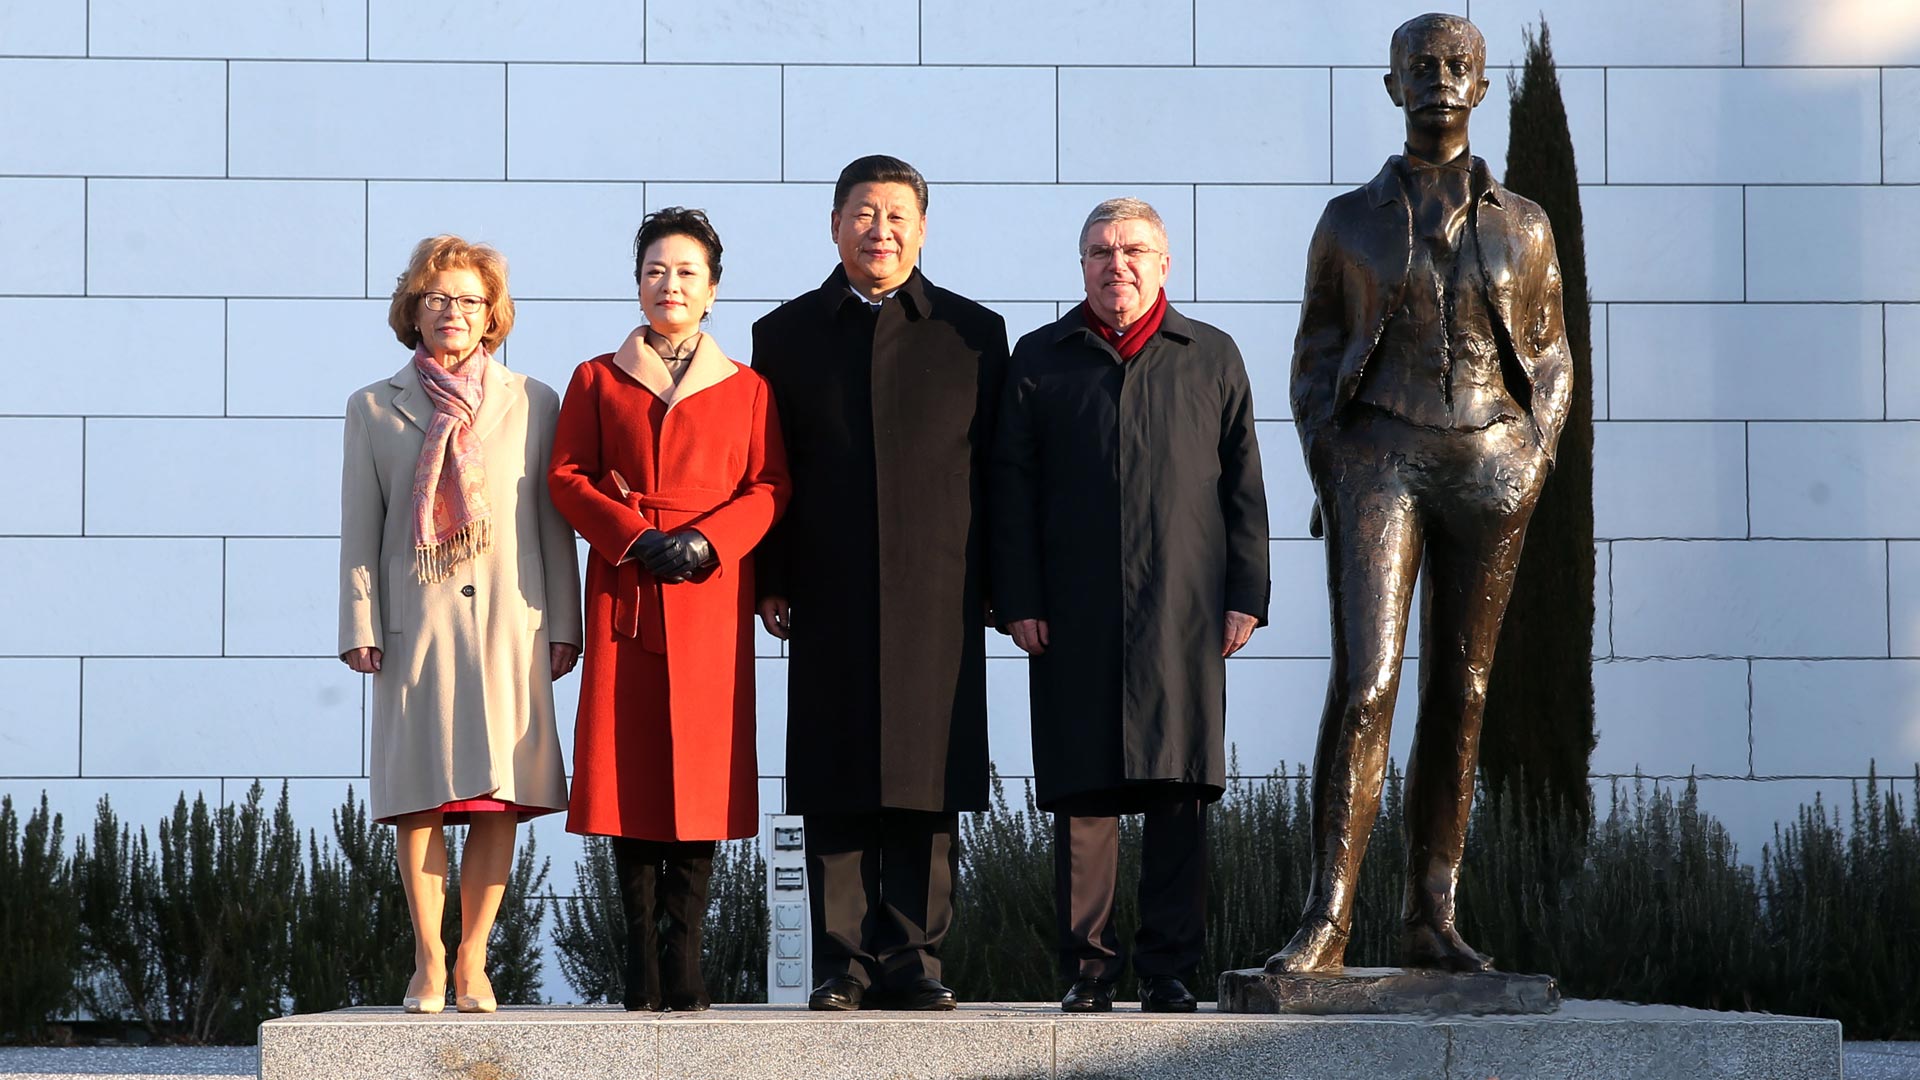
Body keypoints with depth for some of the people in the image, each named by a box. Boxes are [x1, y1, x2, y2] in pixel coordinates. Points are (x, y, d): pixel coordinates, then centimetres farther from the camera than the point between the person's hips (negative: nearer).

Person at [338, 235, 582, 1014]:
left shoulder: (531, 403, 10)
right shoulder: (375, 408, 10)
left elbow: (553, 522, 9)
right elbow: (360, 529, 8)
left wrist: (564, 624, 3)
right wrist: (359, 625, -1)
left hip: (508, 623, 0)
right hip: (417, 624, 0)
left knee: (500, 795, -2)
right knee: (420, 792, -1)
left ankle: (473, 962, 5)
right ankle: (428, 962, 5)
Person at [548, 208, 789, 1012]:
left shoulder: (746, 388, 12)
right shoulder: (598, 380, 13)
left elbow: (770, 486, 6)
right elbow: (566, 478, 6)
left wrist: (707, 541, -11)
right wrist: (636, 536, -9)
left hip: (712, 597, 0)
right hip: (624, 598, 0)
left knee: (703, 764, -5)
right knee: (629, 765, -4)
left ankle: (684, 962, -2)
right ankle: (642, 967, 0)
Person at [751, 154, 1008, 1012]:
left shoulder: (972, 333, 9)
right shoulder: (785, 335, 11)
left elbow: (995, 468, 8)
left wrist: (1002, 585, 3)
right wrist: (769, 581, 2)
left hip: (938, 600, 0)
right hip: (829, 603, 0)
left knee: (927, 788, -1)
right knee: (834, 790, 0)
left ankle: (912, 961, 5)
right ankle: (842, 964, 5)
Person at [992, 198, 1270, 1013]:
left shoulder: (1212, 358, 12)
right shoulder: (1039, 360, 11)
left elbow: (1242, 486, 10)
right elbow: (1012, 488, 7)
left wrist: (1244, 596, 2)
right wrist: (1018, 601, -1)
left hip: (1183, 612, 0)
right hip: (1075, 617, 0)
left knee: (1180, 793, -1)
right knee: (1082, 792, -1)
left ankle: (1168, 967, 5)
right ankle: (1087, 968, 5)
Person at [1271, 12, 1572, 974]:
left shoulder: (1523, 225, 10)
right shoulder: (1348, 222, 6)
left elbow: (1550, 359, 14)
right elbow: (1314, 361, 9)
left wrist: (1532, 465, -1)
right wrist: (1329, 477, -3)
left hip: (1489, 463, 2)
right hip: (1378, 460, -2)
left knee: (1459, 694, 3)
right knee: (1363, 683, -15)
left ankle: (1431, 920, 8)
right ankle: (1325, 920, -17)